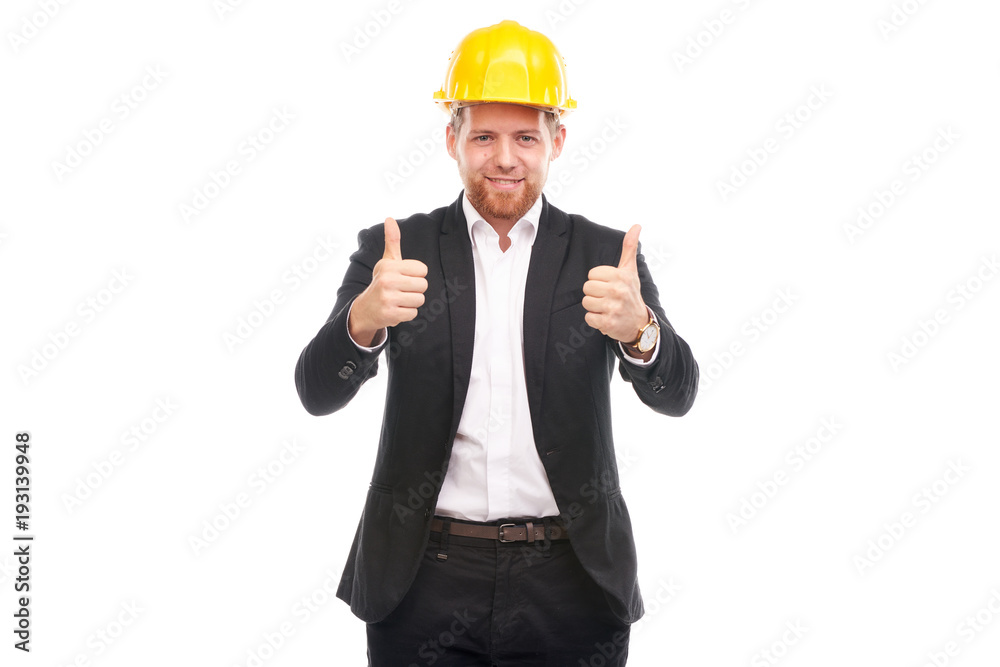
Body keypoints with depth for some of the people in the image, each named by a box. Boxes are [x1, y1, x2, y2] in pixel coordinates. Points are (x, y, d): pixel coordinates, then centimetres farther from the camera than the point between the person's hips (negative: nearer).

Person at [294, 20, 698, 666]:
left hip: (571, 589, 1)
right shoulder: (396, 251, 1)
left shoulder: (605, 255, 1)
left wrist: (637, 327, -31)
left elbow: (675, 394, -9)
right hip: (426, 583, 0)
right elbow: (318, 392, -7)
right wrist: (365, 317, -29)